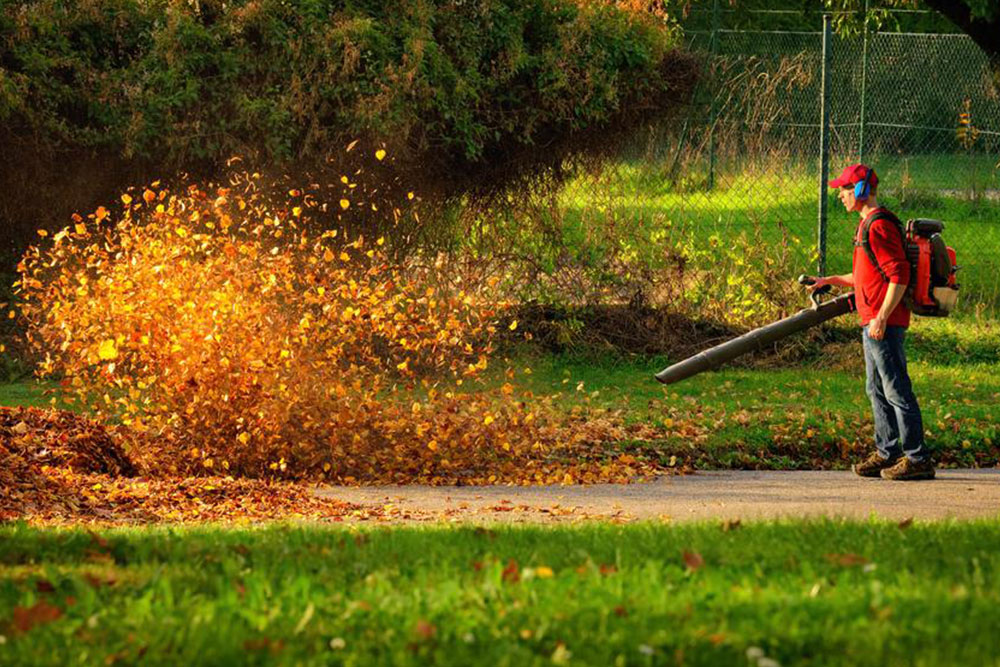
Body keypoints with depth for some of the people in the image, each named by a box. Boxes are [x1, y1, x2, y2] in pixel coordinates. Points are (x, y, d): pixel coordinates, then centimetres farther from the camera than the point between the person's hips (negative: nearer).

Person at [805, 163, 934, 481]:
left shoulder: (879, 225, -15)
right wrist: (830, 281, 22)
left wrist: (881, 317, -23)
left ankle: (918, 458, -7)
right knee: (877, 390, 16)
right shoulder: (867, 224, 18)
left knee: (896, 390, -9)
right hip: (872, 322, 11)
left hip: (885, 323, -11)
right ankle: (887, 453, 22)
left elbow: (899, 275, -21)